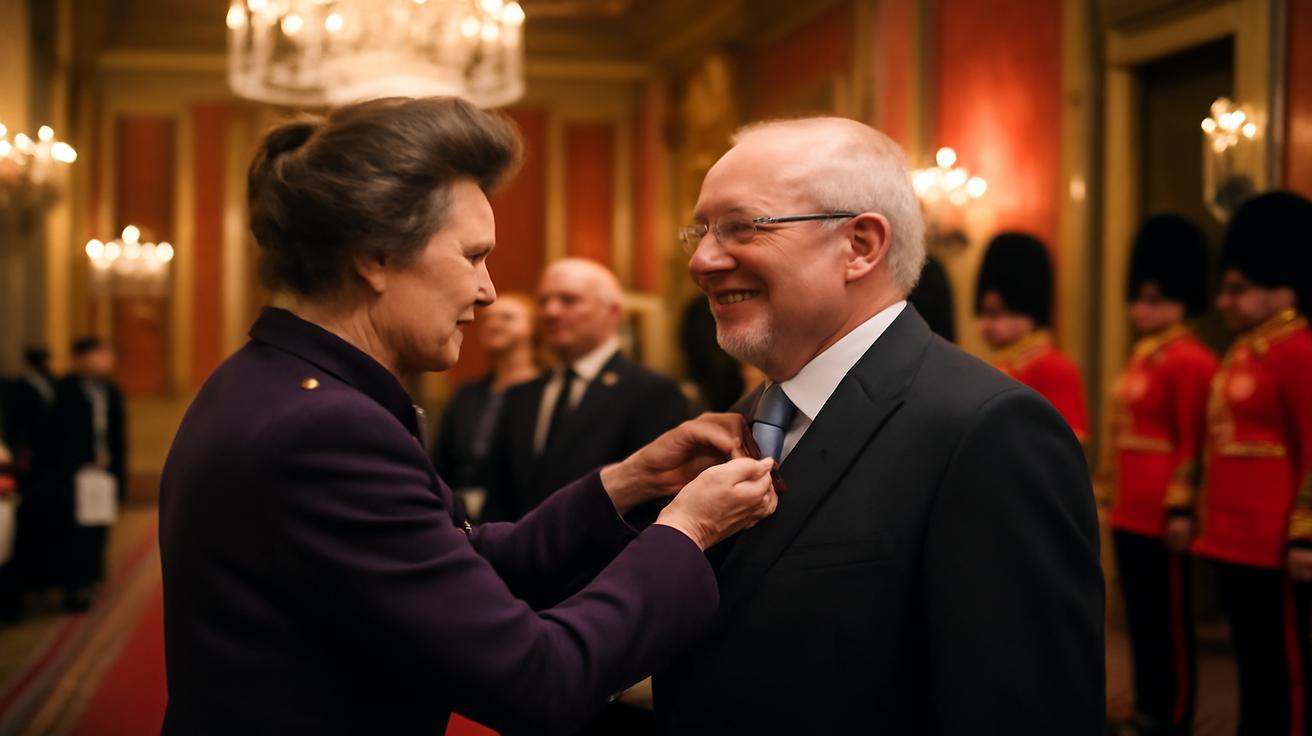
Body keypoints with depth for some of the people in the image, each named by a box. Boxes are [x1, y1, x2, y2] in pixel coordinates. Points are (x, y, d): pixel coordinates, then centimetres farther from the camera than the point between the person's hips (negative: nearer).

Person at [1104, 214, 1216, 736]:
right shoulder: (1142, 357, 15)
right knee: (1141, 620, 14)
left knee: (1169, 624, 1)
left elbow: (1194, 444, -16)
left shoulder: (1190, 362, -13)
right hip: (1130, 515, 9)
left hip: (1162, 518, -9)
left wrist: (1181, 510, -19)